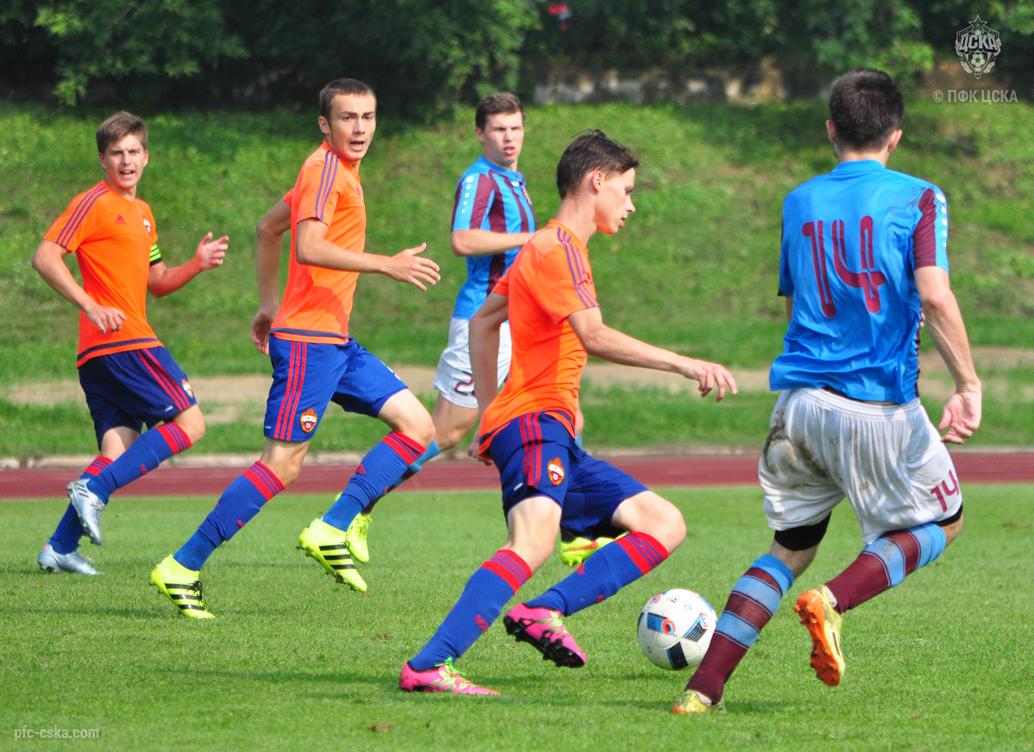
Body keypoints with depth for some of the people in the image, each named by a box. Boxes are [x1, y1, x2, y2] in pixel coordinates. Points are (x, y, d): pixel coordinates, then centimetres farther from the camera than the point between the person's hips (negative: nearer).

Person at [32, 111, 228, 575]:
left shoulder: (142, 213, 23)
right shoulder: (94, 203, -5)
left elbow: (157, 282, 28)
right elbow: (45, 257, -12)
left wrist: (198, 264, 9)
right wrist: (91, 306, -21)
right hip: (123, 341, -9)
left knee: (120, 453, 4)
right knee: (189, 423, -9)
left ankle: (60, 547, 1)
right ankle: (93, 489, -16)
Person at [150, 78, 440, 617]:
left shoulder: (338, 170, 18)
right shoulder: (326, 168, -11)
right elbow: (308, 248, -26)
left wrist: (268, 307, 29)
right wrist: (387, 265, -28)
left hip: (336, 340, 10)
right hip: (309, 336, -10)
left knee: (417, 425, 4)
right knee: (283, 463, -12)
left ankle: (332, 531, -1)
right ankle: (182, 568, -7)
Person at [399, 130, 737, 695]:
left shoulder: (544, 248, 24)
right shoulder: (560, 248, -8)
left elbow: (483, 320, 35)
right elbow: (594, 337, -23)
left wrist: (488, 407, 33)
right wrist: (685, 365, -28)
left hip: (555, 437, 11)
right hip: (533, 421, -11)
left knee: (665, 523, 5)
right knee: (534, 539, -33)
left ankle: (545, 612, -13)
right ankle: (430, 667, -43)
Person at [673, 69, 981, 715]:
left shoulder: (800, 203, 12)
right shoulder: (918, 199, -3)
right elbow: (934, 295, -16)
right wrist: (968, 385, -11)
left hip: (799, 397, 5)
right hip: (880, 405, -5)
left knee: (791, 547, 17)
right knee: (943, 519, 17)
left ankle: (704, 688, 2)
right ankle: (834, 602, -10)